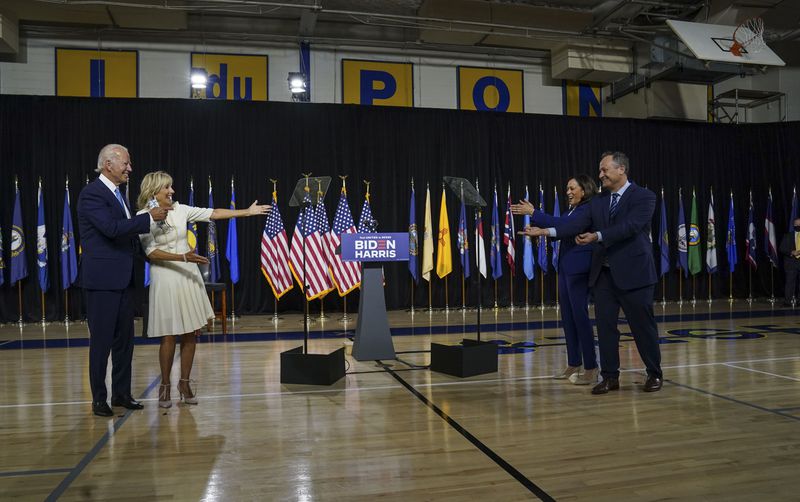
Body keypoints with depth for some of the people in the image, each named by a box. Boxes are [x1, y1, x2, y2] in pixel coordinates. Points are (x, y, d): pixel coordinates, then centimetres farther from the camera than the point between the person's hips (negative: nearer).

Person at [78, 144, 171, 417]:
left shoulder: (117, 194, 15)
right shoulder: (92, 193, -12)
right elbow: (112, 228, -23)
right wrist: (149, 217, -17)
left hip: (123, 278, 8)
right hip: (102, 279, -8)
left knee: (125, 338, 12)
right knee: (102, 340, 1)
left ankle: (121, 393, 23)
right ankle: (99, 398, 13)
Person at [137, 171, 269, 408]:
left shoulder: (180, 210, 6)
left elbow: (213, 213, 4)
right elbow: (151, 253, -13)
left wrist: (247, 211, 1)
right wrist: (183, 257, -25)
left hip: (189, 276, 5)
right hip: (165, 279, -4)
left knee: (191, 333, 6)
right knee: (169, 336, -2)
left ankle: (185, 383, 20)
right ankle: (165, 386, 16)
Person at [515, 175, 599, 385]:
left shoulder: (589, 209, -11)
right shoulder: (572, 210, 16)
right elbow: (561, 233, 23)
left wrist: (533, 213, -23)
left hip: (579, 269, -9)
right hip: (565, 267, 9)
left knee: (580, 316, -7)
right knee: (567, 316, 11)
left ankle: (591, 369, 1)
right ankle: (573, 365, 19)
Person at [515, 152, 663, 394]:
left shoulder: (643, 197, -5)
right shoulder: (597, 201, 11)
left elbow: (629, 226, -20)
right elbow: (578, 223, -1)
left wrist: (597, 236, -30)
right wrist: (547, 231, -13)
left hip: (633, 273, -5)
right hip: (603, 274, 5)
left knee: (643, 326, 5)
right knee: (605, 326, 6)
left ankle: (655, 374, 24)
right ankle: (610, 377, 16)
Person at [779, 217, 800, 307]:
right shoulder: (788, 236, 9)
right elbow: (782, 249, 4)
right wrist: (791, 252, -12)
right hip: (791, 262, -1)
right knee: (790, 282, -4)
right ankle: (788, 301, -3)